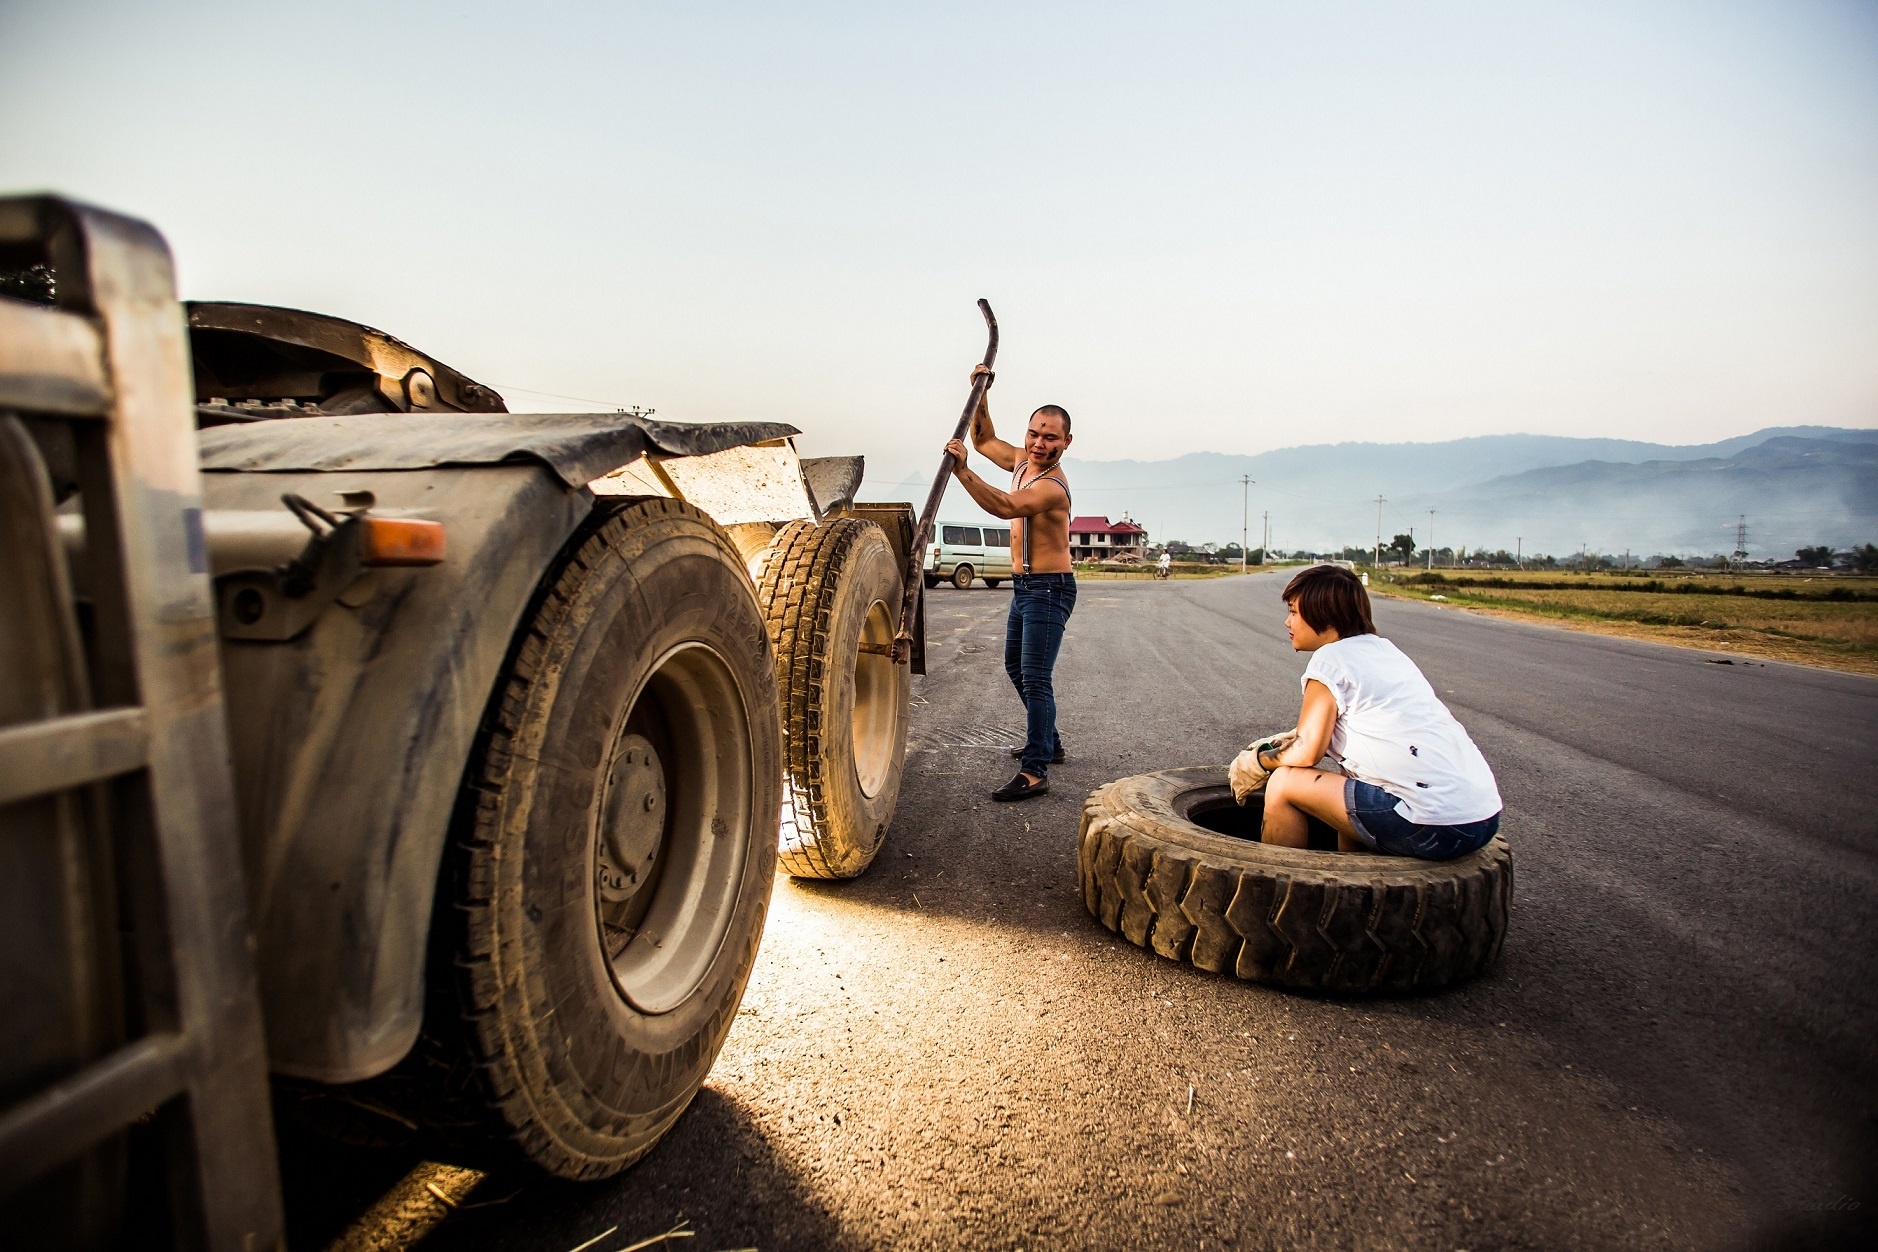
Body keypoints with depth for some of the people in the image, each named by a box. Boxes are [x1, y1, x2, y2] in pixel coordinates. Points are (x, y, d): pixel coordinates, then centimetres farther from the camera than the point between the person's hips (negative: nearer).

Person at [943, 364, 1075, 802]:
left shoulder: (1052, 486, -24)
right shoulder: (1022, 461, 5)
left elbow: (1004, 507, -41)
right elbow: (984, 439, 21)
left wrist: (961, 471, -49)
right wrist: (981, 392, 9)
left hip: (1048, 588, -10)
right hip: (1023, 586, 10)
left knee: (1036, 678, -13)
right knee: (1016, 667, 21)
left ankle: (1036, 771, -11)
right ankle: (1048, 743, 35)